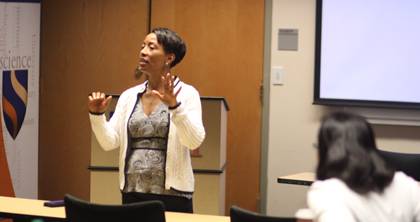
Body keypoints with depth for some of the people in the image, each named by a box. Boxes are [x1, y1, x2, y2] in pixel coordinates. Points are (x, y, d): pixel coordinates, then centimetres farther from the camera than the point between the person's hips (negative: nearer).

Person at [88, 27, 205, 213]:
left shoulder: (186, 94, -4)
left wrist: (174, 106, -29)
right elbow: (109, 141, 4)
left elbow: (194, 141, -17)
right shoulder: (129, 96, 9)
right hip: (132, 193, 4)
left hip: (171, 195, -4)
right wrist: (97, 115, -11)